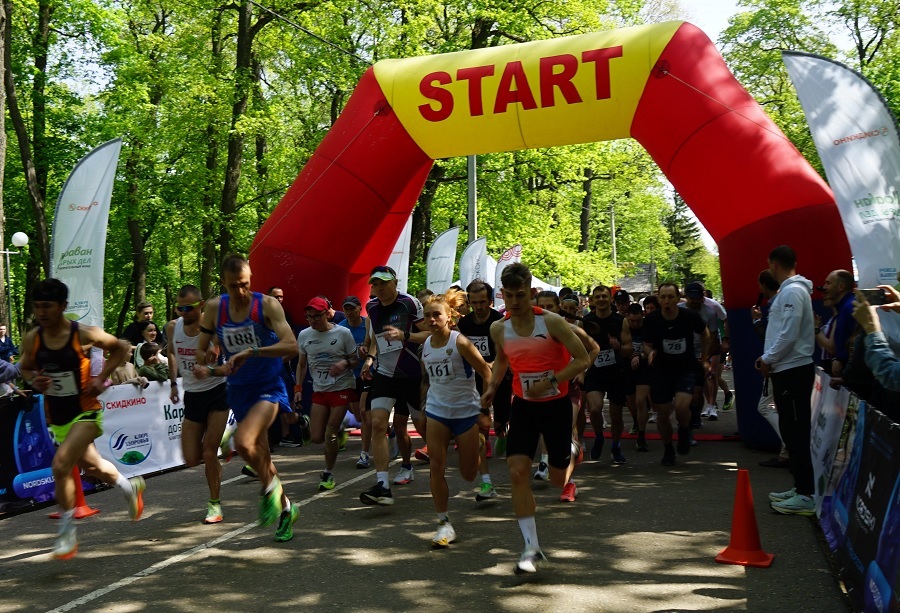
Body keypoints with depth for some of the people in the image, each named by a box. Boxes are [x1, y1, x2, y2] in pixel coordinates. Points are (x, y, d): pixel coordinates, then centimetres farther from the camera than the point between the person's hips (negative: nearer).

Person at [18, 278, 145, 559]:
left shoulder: (84, 334, -17)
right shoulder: (31, 340, -7)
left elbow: (119, 349, -1)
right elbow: (26, 367, 12)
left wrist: (101, 378, -11)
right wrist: (33, 381, -10)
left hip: (85, 413, -5)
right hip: (57, 418, 6)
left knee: (60, 465, -23)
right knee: (91, 466, 22)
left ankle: (67, 531, -5)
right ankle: (130, 486, 53)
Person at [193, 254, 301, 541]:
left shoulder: (267, 305, -14)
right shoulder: (214, 308, -2)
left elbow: (291, 346, -24)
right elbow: (201, 350, 7)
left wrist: (251, 352, -32)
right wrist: (210, 369, -15)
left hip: (268, 388, -5)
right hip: (238, 390, 5)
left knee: (243, 442, -27)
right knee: (260, 454, 14)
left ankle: (269, 486, 2)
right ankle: (286, 509, 33)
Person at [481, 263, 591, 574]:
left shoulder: (551, 322, -18)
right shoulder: (499, 329, -4)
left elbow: (582, 359, -14)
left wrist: (550, 382, -23)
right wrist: (492, 386, 2)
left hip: (556, 404, -3)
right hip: (523, 406, 3)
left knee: (558, 480, 7)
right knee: (517, 472, -11)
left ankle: (571, 452, 45)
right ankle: (532, 548, -3)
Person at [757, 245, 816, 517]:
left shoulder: (792, 292, -15)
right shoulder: (788, 291, 16)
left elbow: (789, 334, -21)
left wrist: (768, 359, -11)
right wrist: (768, 357, 10)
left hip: (793, 369, -10)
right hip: (786, 369, 10)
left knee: (796, 431, -8)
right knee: (792, 429, 14)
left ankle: (806, 496, -6)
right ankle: (800, 488, 22)